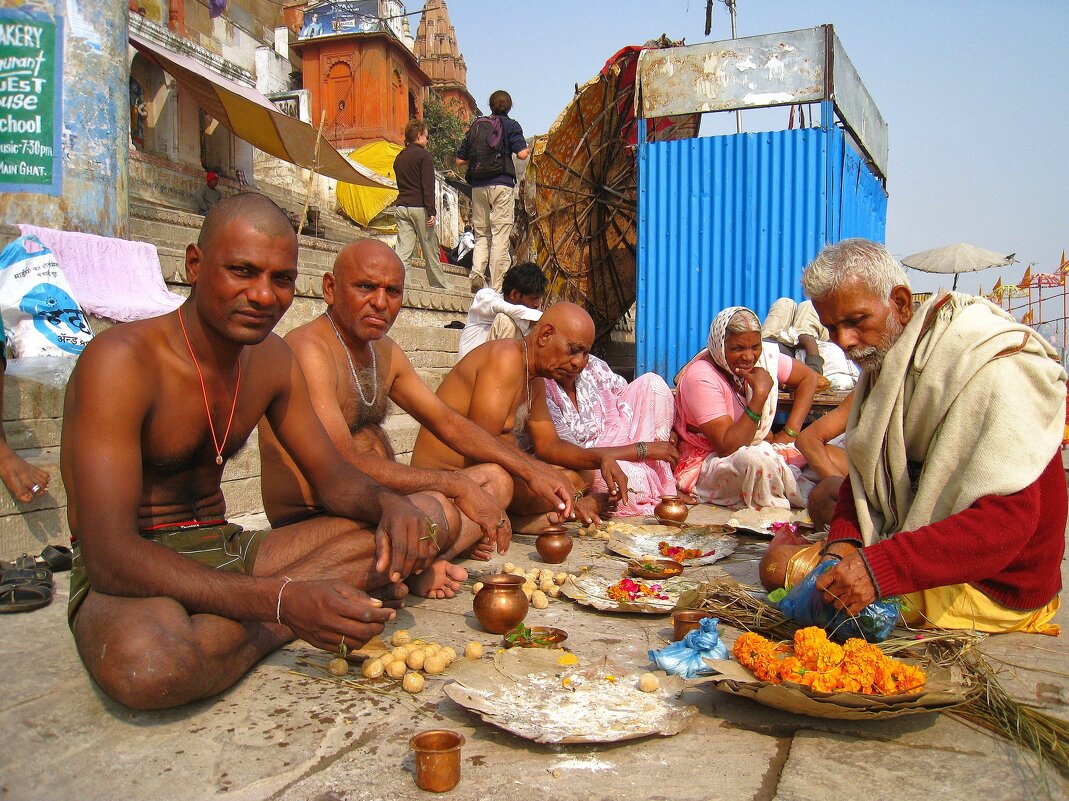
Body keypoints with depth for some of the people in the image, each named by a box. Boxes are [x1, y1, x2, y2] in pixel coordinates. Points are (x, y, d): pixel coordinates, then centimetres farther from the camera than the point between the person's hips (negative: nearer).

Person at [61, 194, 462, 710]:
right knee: (148, 663, -42)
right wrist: (284, 601, -36)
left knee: (433, 517, -6)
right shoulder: (122, 360, -20)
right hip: (133, 578, -5)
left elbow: (332, 476, 9)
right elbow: (110, 555, -28)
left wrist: (390, 504, -16)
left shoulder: (272, 359, 3)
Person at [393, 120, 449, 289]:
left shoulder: (399, 158, 15)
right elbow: (428, 186, -13)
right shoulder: (423, 156, -6)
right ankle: (439, 287, 12)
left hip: (401, 206, 6)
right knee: (431, 251, 4)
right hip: (419, 207, -6)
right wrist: (432, 211, -16)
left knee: (403, 249, 0)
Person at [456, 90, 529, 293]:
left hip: (478, 186, 4)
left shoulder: (476, 125, 15)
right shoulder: (510, 125, 4)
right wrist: (525, 147, 13)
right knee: (500, 238, -3)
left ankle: (477, 271, -9)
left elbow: (460, 160, 14)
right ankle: (496, 288, -6)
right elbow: (522, 154, -9)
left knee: (481, 235, 14)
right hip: (501, 184, -4)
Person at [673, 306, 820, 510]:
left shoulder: (764, 356, -5)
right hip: (705, 464, -6)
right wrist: (760, 394, -32)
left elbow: (808, 378, 11)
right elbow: (727, 447, -27)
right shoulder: (700, 378, -23)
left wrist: (789, 433, -1)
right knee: (759, 460, -35)